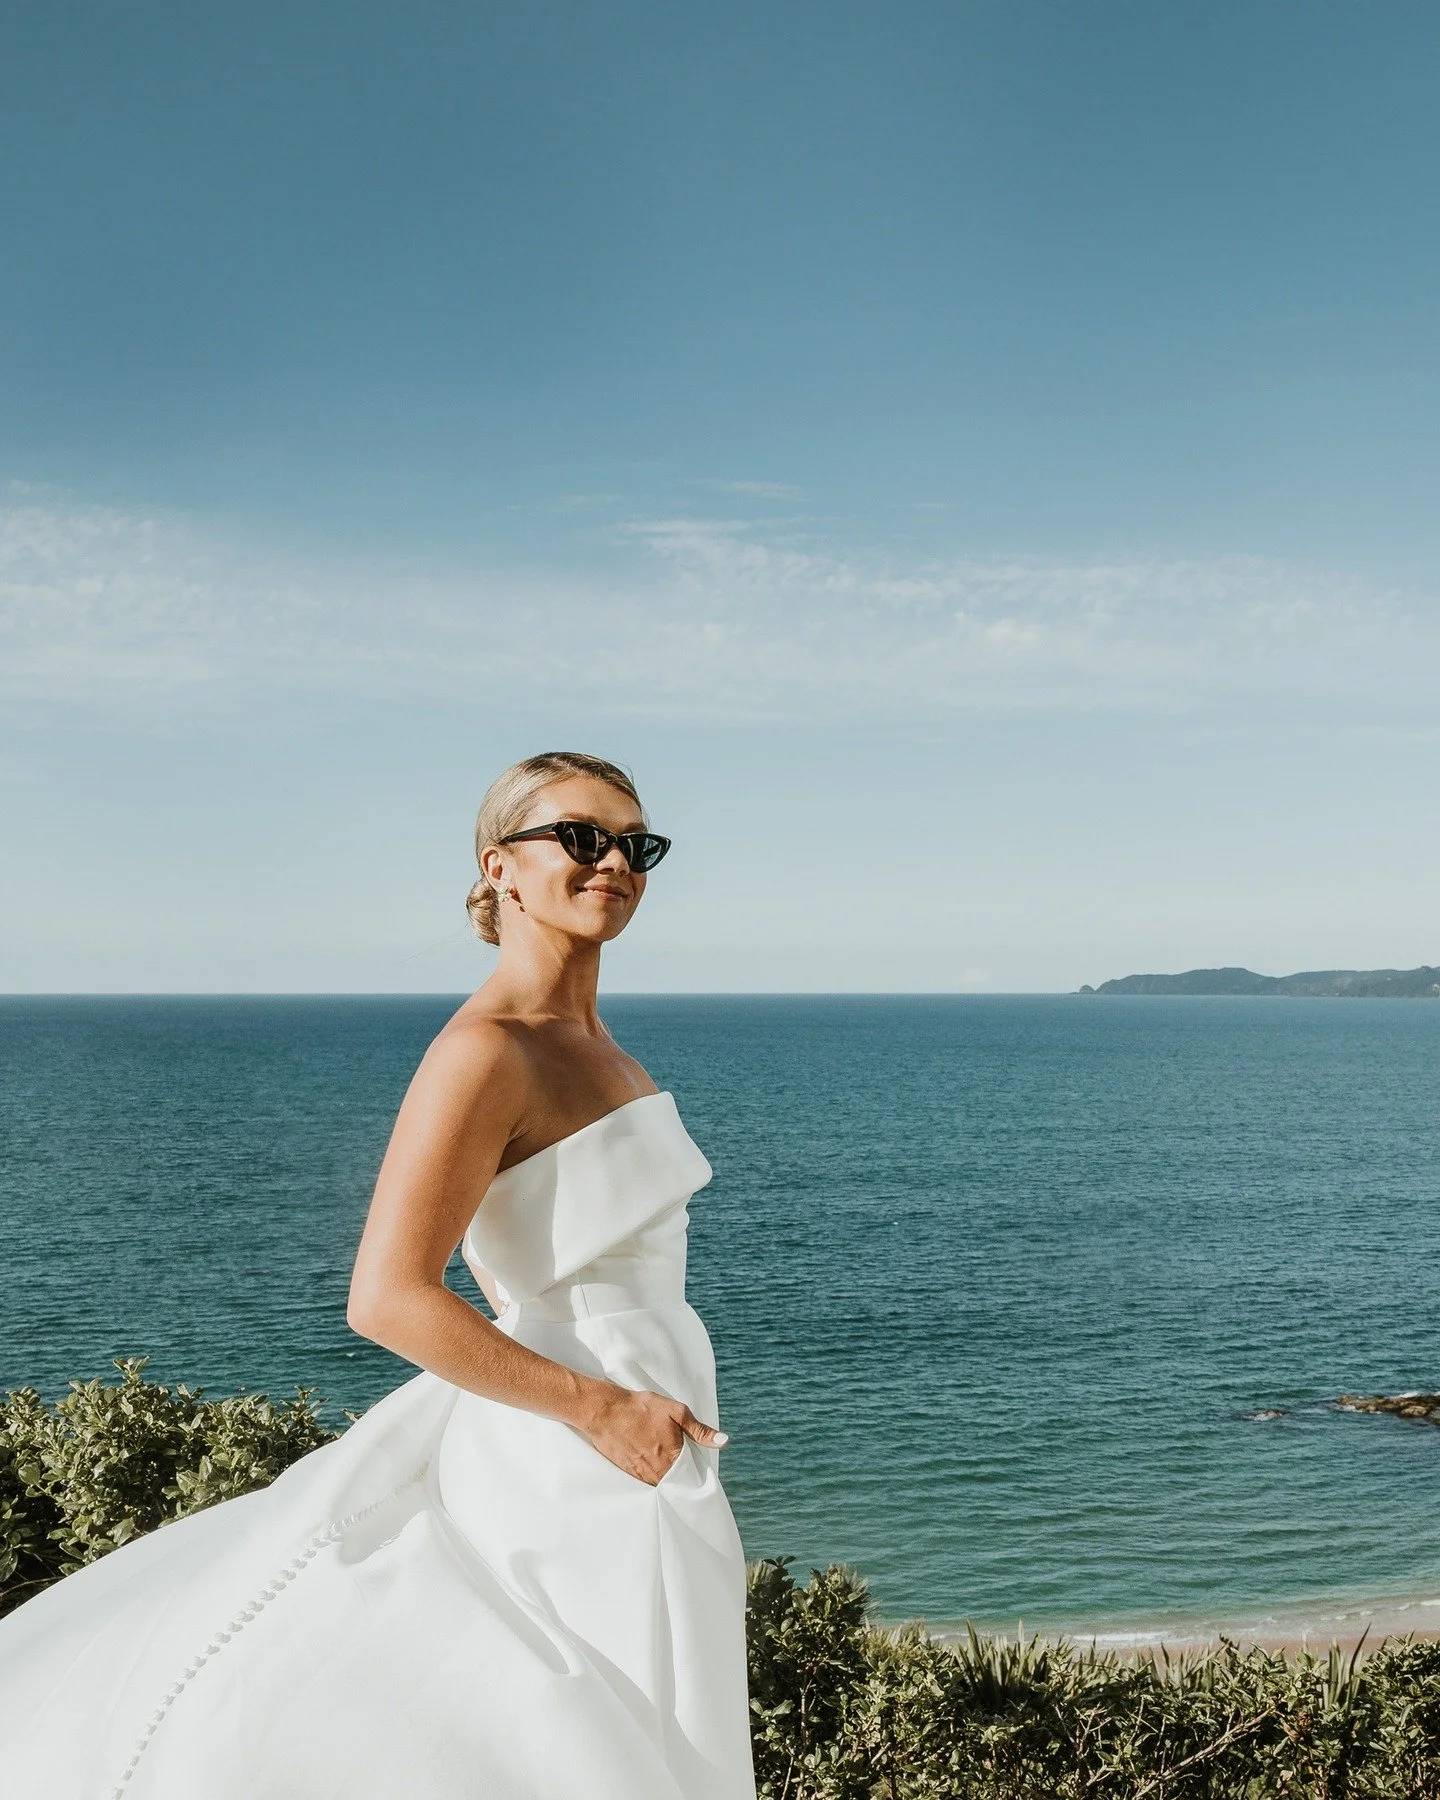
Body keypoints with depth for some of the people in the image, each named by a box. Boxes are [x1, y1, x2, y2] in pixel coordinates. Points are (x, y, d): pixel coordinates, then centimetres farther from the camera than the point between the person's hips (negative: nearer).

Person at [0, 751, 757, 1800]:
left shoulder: (588, 1045, 9)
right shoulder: (486, 1052, -20)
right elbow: (390, 1300, -24)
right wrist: (598, 1408, -21)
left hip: (635, 1467, 9)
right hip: (570, 1477, -9)